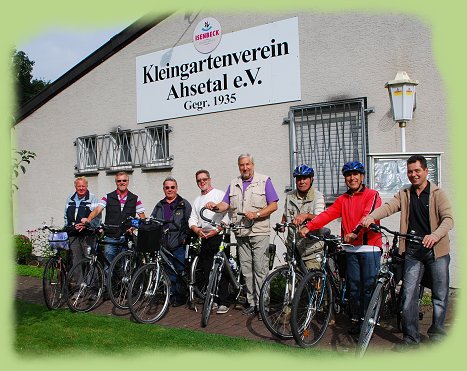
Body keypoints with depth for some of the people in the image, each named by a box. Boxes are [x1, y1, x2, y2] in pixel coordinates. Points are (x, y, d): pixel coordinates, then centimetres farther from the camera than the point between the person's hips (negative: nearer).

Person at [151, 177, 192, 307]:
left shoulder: (184, 205, 2)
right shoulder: (159, 206, 17)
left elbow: (189, 223, -3)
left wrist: (185, 238, -11)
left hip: (178, 245, -4)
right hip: (163, 245, 4)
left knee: (180, 271, -2)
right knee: (169, 272, 10)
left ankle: (180, 296, 10)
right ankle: (172, 295, 20)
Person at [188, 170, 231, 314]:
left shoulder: (220, 195, 2)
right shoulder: (197, 200, 23)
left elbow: (227, 215, -8)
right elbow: (192, 219, 16)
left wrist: (216, 230, -16)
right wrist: (196, 229, -5)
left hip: (219, 237, -6)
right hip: (204, 239, 6)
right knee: (207, 271, 6)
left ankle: (224, 302, -1)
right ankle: (214, 300, 17)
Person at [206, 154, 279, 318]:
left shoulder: (264, 181, 3)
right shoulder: (233, 184, 17)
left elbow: (273, 205, -3)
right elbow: (225, 204, 11)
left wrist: (256, 214, -15)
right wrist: (216, 206, -11)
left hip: (259, 232, -4)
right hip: (241, 234, 5)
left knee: (260, 269, -7)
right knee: (246, 270, 7)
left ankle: (262, 304, 0)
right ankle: (251, 303, 17)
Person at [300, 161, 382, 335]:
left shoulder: (372, 195, -1)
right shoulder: (343, 199, 15)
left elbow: (369, 215, -18)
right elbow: (327, 214, 4)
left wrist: (356, 232, -33)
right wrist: (308, 226, -10)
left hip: (369, 247, -5)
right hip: (351, 249, 5)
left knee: (368, 285, -1)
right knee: (353, 286, 8)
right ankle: (356, 320, 18)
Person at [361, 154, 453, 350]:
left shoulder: (438, 194, 2)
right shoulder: (404, 194, 10)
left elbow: (448, 219, -9)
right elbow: (389, 207, -7)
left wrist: (435, 235, -28)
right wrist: (372, 216, -28)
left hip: (436, 250, -2)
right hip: (413, 251, 2)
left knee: (440, 295, 6)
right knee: (408, 294, -2)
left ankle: (436, 333, 25)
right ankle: (411, 337, 9)